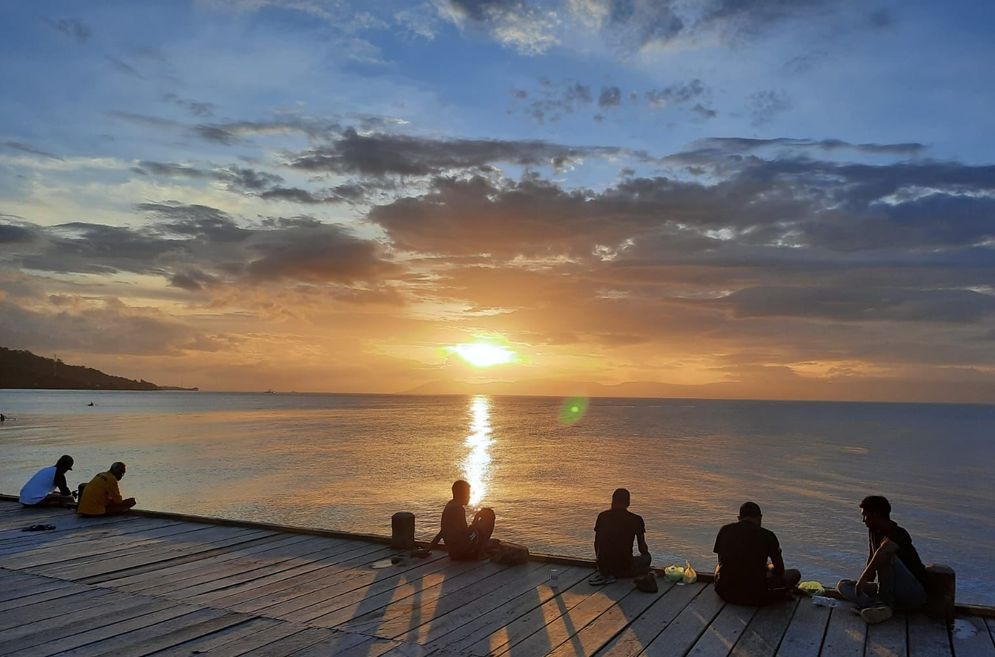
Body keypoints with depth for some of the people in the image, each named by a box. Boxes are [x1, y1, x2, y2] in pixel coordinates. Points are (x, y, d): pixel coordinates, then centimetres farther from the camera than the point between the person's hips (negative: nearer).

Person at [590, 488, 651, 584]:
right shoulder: (636, 520, -7)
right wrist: (646, 553, 28)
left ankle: (605, 574, 9)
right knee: (646, 557, 24)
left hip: (603, 566, 6)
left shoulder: (602, 516, 2)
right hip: (624, 566, -6)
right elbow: (642, 549, 3)